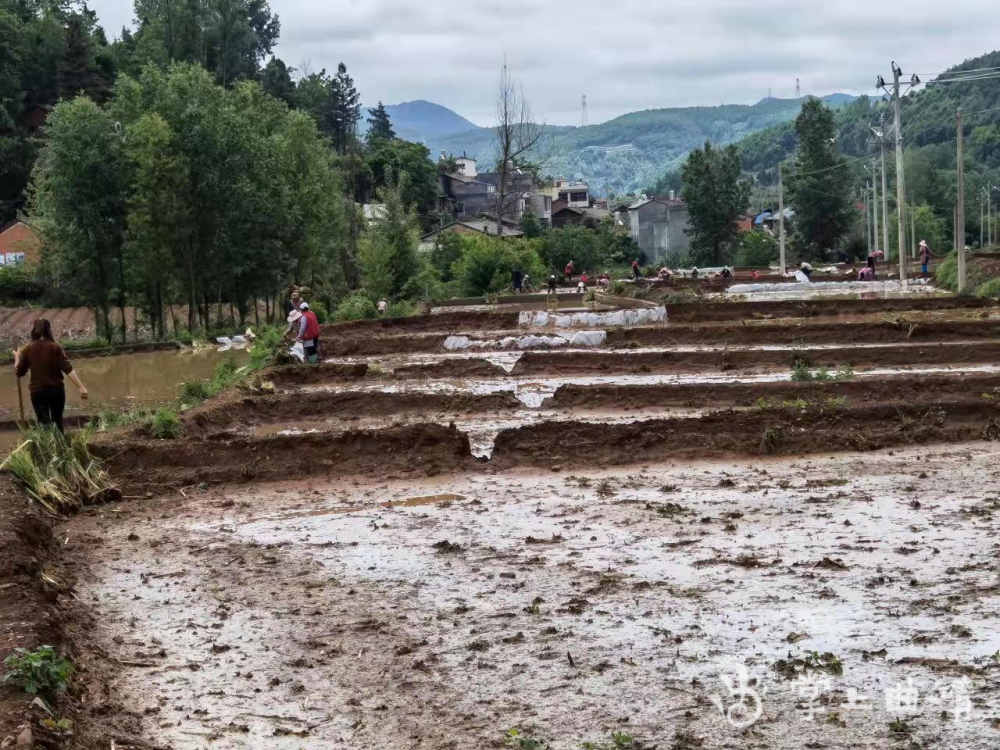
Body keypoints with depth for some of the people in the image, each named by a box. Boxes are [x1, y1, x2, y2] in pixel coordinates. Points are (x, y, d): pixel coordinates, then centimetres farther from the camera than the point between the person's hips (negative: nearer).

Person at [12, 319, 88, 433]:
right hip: (56, 389, 0)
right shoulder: (55, 347, -8)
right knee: (58, 421, 19)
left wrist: (17, 358, 23)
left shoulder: (27, 349, -2)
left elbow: (19, 372, 5)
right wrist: (80, 387, -18)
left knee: (45, 424, 2)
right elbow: (68, 369, -15)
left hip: (37, 392, 0)